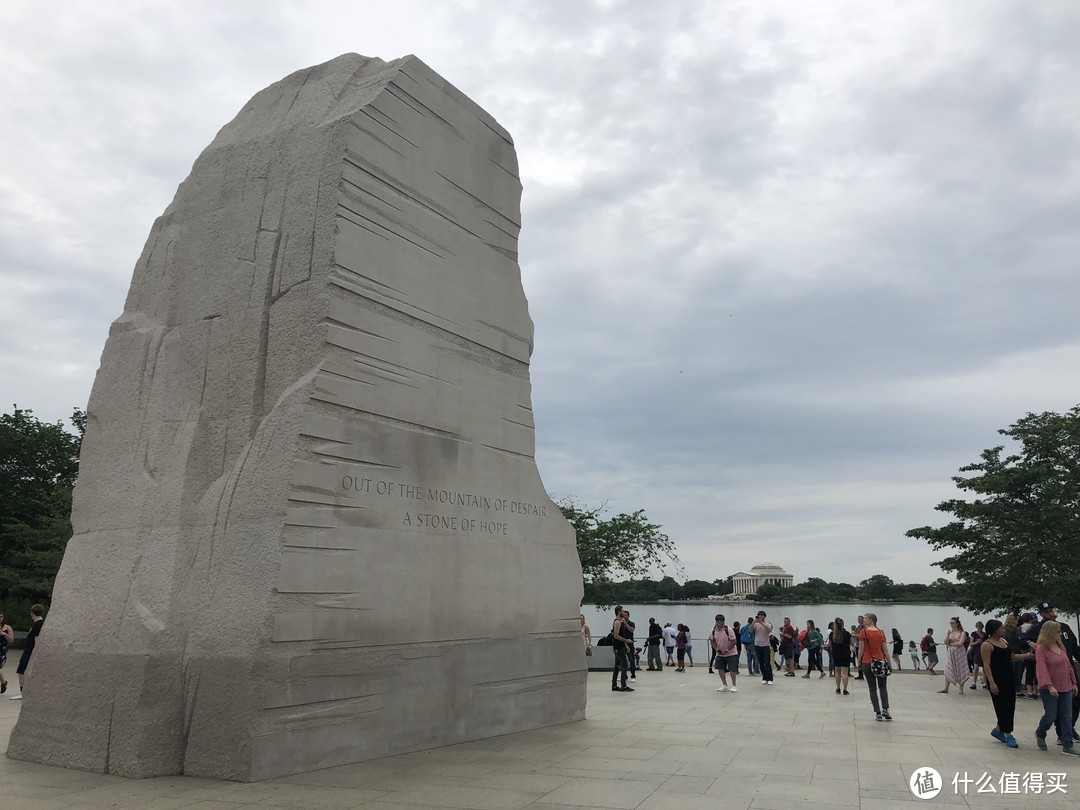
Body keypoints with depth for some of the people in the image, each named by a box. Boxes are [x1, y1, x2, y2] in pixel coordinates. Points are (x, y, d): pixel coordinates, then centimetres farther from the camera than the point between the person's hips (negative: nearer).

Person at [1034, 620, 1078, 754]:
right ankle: (1040, 734, 26)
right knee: (1050, 716, -1)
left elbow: (1068, 665, 17)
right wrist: (1050, 686, -26)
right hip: (1049, 690, -7)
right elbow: (1041, 668, -19)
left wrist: (1074, 683, 17)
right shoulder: (1041, 648, -13)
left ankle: (1067, 746, 9)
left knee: (1067, 717, 5)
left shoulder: (1061, 646, 9)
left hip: (1066, 688, 7)